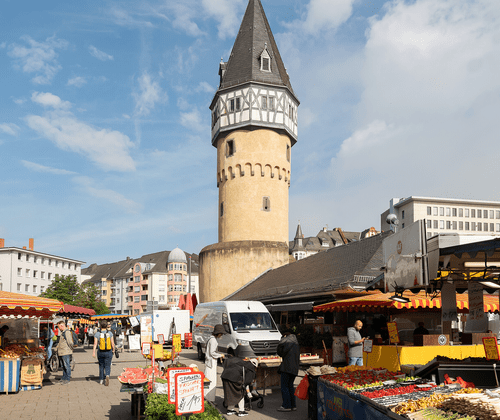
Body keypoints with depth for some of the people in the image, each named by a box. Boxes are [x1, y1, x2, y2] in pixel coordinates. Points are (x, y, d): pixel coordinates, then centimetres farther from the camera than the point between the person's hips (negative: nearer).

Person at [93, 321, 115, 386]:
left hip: (100, 352, 1)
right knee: (107, 366, 4)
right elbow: (112, 343, -3)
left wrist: (93, 352, -16)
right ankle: (107, 376, -24)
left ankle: (101, 380, 25)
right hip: (108, 352, -1)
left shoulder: (97, 334, -4)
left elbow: (95, 343, -13)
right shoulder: (110, 333, -4)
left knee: (101, 366, 19)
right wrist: (113, 349, 12)